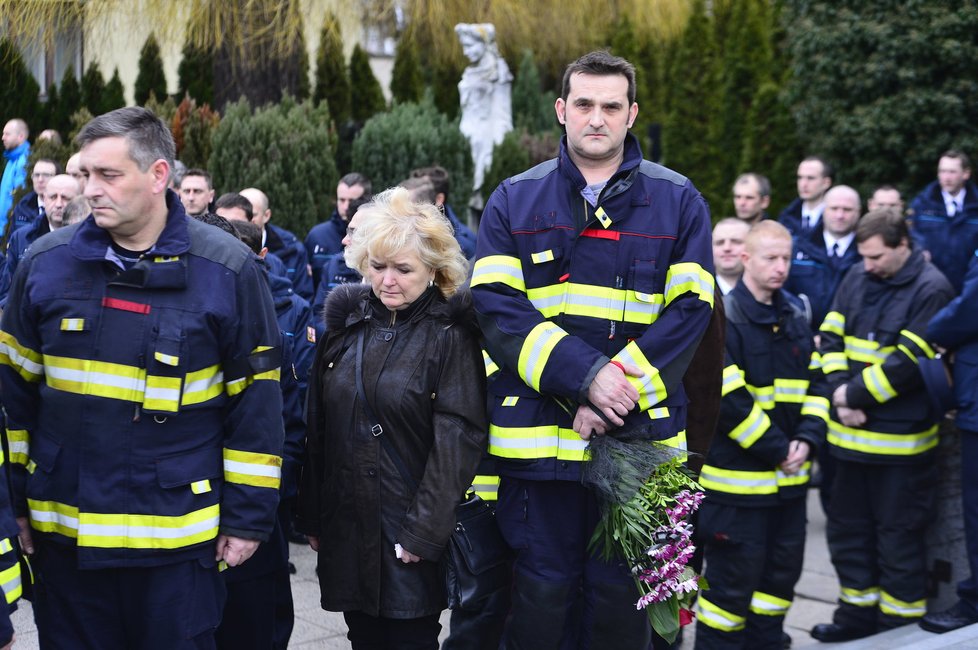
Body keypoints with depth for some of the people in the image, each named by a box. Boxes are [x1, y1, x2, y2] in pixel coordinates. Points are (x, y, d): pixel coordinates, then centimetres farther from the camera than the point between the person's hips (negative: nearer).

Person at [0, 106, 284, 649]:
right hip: (61, 528, 3)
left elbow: (256, 399, -4)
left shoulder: (227, 270, -8)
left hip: (178, 536, -3)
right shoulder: (45, 262, 0)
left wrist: (248, 516, -5)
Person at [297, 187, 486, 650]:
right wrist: (312, 516, 9)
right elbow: (318, 426, 11)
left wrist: (425, 530, -16)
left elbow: (457, 438, -12)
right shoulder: (345, 323, 7)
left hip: (410, 529, -4)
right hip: (345, 523, 5)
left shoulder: (450, 333, -7)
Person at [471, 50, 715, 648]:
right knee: (542, 589, 7)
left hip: (639, 435, 0)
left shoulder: (678, 202, 5)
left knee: (620, 593, 8)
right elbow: (498, 309, -4)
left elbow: (689, 311, -3)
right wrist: (585, 375, -17)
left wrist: (619, 390, -14)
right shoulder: (515, 201, 6)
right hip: (539, 435, 0)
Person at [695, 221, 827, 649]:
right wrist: (775, 450, -15)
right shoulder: (722, 318, -13)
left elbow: (816, 385, 13)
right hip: (739, 477, -7)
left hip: (789, 476, 8)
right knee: (733, 579, -1)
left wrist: (807, 439, -4)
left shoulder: (796, 320, 12)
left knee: (783, 571, 15)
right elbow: (727, 399, -19)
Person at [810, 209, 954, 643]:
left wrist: (854, 394, -15)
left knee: (897, 537, 3)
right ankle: (858, 613, 30)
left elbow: (909, 362, -19)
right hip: (851, 431, 7)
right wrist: (840, 390, -9)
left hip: (899, 439, -7)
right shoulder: (857, 279, 7)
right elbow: (831, 336, 7)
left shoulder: (931, 290, -13)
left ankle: (900, 625, 18)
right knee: (847, 528, 16)